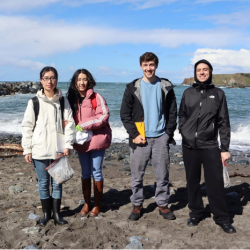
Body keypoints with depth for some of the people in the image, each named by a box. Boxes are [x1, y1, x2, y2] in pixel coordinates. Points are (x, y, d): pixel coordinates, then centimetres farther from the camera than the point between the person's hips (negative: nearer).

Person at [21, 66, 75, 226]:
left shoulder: (63, 101, 4)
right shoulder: (34, 102, 1)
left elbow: (70, 124, 1)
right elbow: (27, 126, 2)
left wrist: (68, 145, -7)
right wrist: (27, 149, -1)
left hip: (58, 149, 1)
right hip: (40, 150, 0)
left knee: (57, 182, 9)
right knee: (43, 183, 8)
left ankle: (57, 213, 22)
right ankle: (46, 213, 24)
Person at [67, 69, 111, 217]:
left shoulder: (96, 97, -7)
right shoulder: (72, 98, 8)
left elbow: (104, 116, -16)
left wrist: (83, 125, -19)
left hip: (96, 139, -4)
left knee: (96, 172, 3)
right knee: (85, 173, 13)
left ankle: (97, 205, 15)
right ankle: (86, 204, 24)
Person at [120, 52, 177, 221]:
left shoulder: (166, 87, 6)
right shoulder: (132, 88, 3)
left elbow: (172, 112, 7)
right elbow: (125, 114, 2)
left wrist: (169, 133, -3)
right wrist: (134, 134, -8)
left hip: (161, 138, 1)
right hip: (140, 139, 0)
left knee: (163, 175, 6)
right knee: (137, 175, 6)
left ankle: (163, 204, 22)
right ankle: (137, 205, 21)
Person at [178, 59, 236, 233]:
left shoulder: (218, 94, 5)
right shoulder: (188, 93, 9)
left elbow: (224, 123, 3)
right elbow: (182, 116, 18)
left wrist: (225, 148, -1)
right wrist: (184, 132, 2)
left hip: (210, 147, -2)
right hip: (189, 146, 2)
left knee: (216, 183, -1)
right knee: (192, 182, 10)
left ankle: (222, 218, 14)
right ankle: (196, 213, 25)